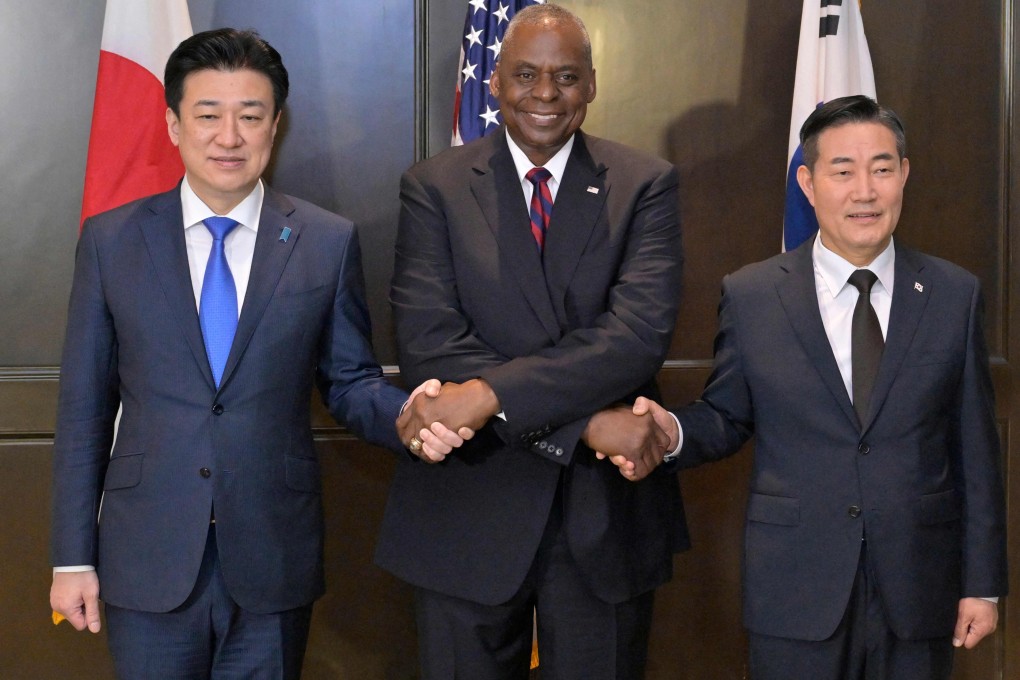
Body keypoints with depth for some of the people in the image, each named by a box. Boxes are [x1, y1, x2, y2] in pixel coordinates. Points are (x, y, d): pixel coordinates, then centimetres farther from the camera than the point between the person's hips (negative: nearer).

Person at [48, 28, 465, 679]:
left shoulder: (328, 242, 0)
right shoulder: (110, 240, 0)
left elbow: (349, 380, 5)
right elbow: (85, 405, 2)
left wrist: (407, 416, -17)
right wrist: (73, 557, 1)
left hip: (274, 560, 0)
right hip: (147, 561, 0)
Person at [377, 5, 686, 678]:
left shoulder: (646, 184, -2)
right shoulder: (434, 186, -2)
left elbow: (641, 333, -16)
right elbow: (428, 344, -14)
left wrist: (490, 393, -25)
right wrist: (584, 422, -22)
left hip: (607, 510, 1)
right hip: (469, 515, 0)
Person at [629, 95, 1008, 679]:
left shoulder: (956, 295, 1)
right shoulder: (750, 296, -1)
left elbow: (976, 450, 3)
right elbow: (727, 417, 6)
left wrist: (983, 584, 3)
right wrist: (673, 431, -17)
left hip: (920, 593, 1)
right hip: (795, 594, -1)